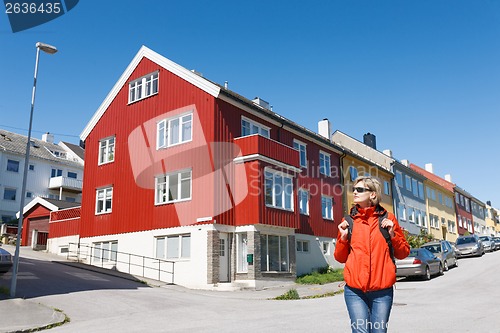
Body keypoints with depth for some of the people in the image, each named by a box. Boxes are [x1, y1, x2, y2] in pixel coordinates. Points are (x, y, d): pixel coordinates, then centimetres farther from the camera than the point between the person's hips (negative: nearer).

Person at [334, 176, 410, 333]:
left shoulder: (388, 219, 6)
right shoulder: (348, 221, 8)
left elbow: (403, 253, 10)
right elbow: (340, 257, 12)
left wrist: (393, 235, -6)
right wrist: (343, 237, -3)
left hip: (382, 289, 0)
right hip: (355, 290, 0)